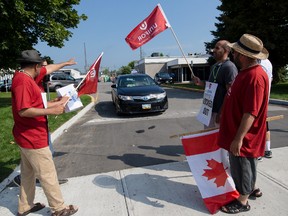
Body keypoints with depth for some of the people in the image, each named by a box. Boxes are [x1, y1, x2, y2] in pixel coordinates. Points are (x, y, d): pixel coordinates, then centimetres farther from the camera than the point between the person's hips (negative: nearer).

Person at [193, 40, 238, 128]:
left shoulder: (229, 67, -16)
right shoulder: (214, 66, 13)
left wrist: (221, 113, -23)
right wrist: (201, 83, 5)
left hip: (219, 112, -9)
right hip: (209, 110, 9)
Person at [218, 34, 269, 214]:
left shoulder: (255, 76, -25)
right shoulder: (246, 72, 7)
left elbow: (251, 113, -29)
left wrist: (238, 138, -27)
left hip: (244, 137, -10)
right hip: (237, 132, 10)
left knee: (243, 167, 7)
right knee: (241, 166, 23)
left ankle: (242, 202, 26)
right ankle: (249, 190, 43)